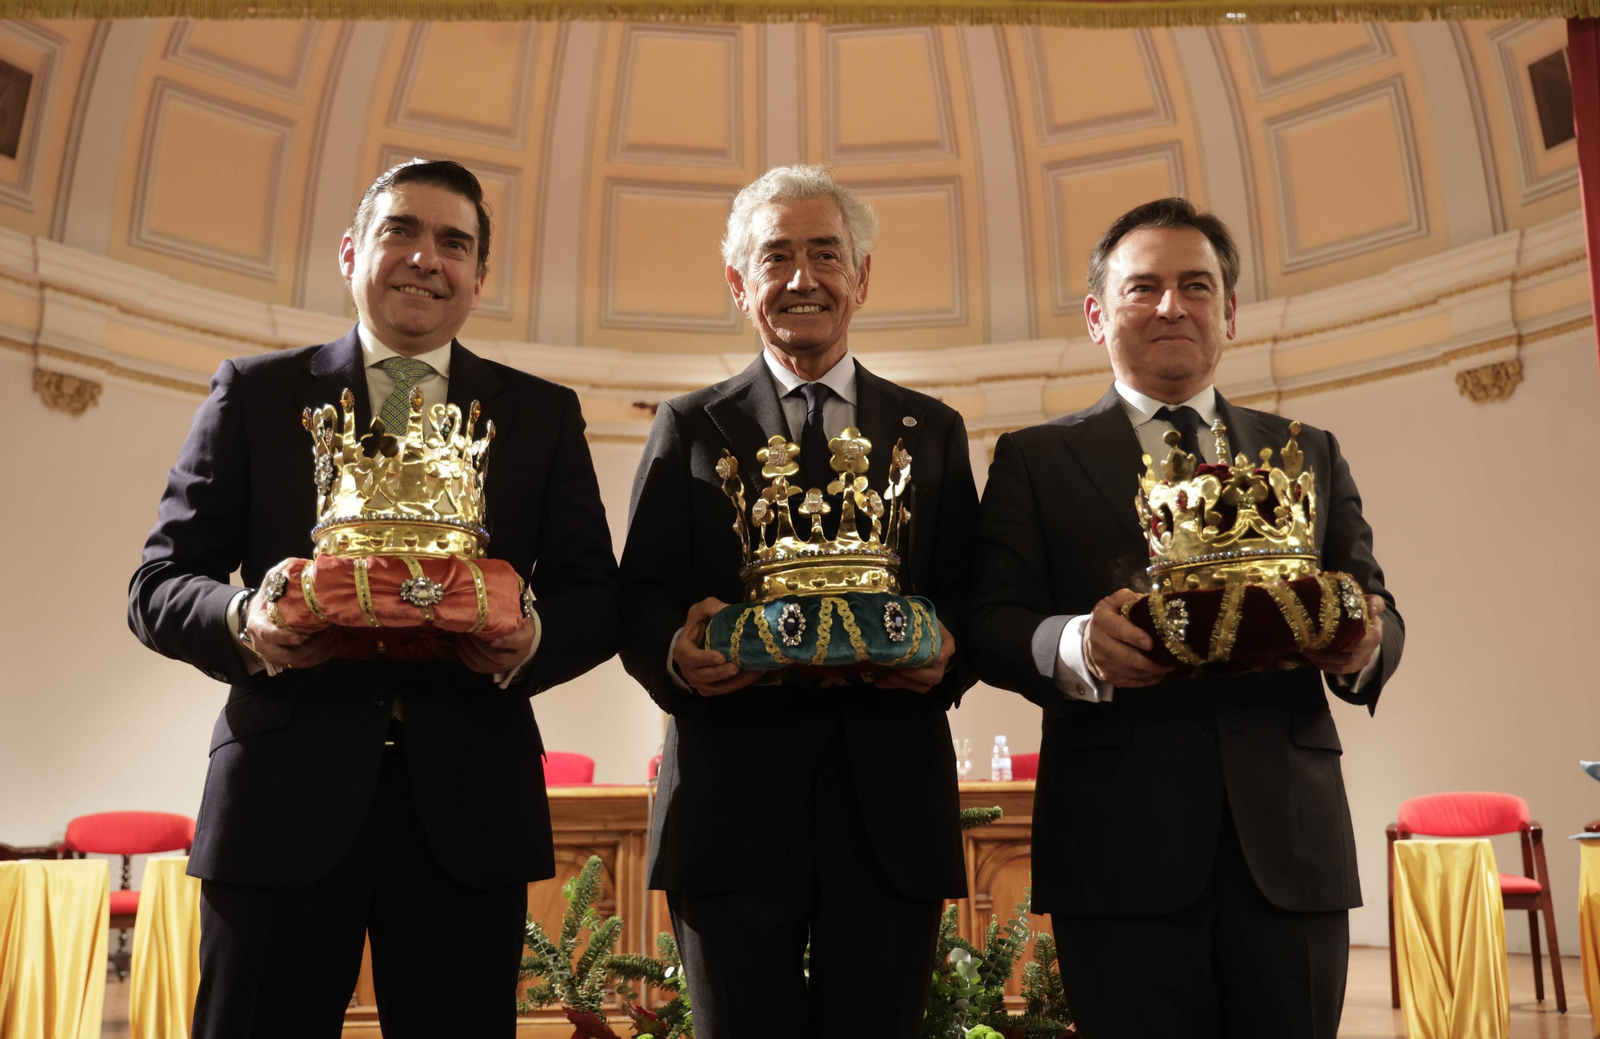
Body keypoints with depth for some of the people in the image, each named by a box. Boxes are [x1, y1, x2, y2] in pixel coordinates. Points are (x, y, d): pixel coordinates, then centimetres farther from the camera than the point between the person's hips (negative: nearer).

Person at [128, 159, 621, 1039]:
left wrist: (533, 641, -16)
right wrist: (244, 622, -15)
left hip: (468, 806, 1)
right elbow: (158, 584, 7)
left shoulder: (543, 413, 11)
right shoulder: (254, 391, 10)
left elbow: (594, 597, 7)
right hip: (283, 798, 0)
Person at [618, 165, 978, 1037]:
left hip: (892, 809, 2)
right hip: (732, 804, -1)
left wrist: (947, 650, -14)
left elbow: (972, 597, 9)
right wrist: (675, 653, -18)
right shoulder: (690, 428, 11)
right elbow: (639, 601, 5)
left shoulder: (934, 431, 14)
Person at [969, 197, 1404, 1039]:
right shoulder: (1033, 459, 7)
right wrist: (1074, 647, -23)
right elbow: (991, 625, -1)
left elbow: (1374, 609, 12)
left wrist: (1362, 645, -12)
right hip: (1123, 850, -2)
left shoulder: (1310, 455, 16)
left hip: (1291, 842, 3)